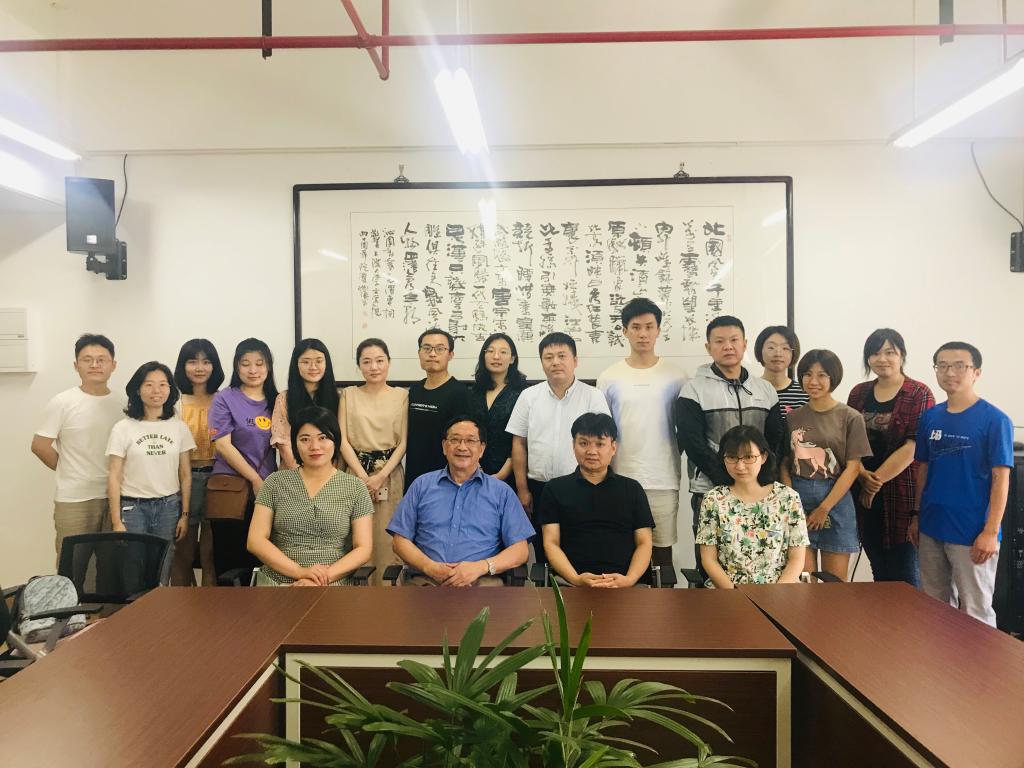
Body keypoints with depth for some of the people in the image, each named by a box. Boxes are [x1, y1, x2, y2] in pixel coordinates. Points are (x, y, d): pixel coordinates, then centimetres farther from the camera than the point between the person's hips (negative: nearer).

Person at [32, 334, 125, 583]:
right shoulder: (62, 403, -5)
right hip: (75, 499, -3)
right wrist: (70, 471, 2)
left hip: (116, 496, 3)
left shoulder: (122, 404, 5)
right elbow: (40, 445, -4)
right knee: (72, 568, 3)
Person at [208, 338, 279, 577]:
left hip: (268, 490, 4)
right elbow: (222, 445, -10)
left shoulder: (276, 402, 10)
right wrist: (255, 480, -11)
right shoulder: (225, 399, -2)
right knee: (229, 558, 1)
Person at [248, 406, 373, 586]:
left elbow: (363, 549, 2)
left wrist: (325, 577, -12)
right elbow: (255, 541, 2)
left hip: (333, 584, 0)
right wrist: (301, 571, -10)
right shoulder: (276, 482, 8)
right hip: (275, 581, 1)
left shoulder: (355, 488, 5)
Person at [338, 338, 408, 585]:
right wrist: (363, 476, -8)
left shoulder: (401, 395, 4)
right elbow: (343, 439, 2)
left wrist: (381, 476, -11)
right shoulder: (349, 394, 8)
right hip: (356, 473, 1)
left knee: (386, 540, -1)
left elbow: (403, 442, -1)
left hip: (390, 474, -1)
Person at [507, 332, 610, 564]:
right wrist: (522, 490, 1)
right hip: (539, 488, 2)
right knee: (543, 554, 12)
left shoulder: (594, 397, -2)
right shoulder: (529, 396, 4)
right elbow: (519, 444, 5)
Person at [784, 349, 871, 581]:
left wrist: (824, 508, -8)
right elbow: (784, 464, 6)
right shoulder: (792, 417, 6)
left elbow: (852, 467, -4)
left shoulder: (850, 418, -1)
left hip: (835, 499, -1)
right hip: (797, 498, 2)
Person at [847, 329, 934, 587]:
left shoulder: (919, 394, -3)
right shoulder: (859, 393, 11)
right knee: (879, 572, 12)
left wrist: (877, 480, -11)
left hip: (903, 495, -4)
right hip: (864, 495, 4)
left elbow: (912, 447, -12)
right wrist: (863, 476, -9)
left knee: (904, 575, 2)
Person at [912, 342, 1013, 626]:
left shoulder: (994, 420, -9)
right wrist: (917, 516, 11)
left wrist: (991, 531, -14)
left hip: (973, 533, -5)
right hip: (931, 529, 5)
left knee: (975, 614, 5)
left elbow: (1001, 478, -11)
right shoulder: (929, 417, 5)